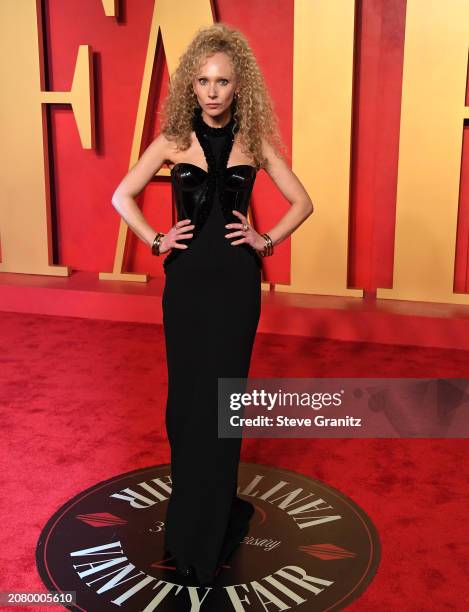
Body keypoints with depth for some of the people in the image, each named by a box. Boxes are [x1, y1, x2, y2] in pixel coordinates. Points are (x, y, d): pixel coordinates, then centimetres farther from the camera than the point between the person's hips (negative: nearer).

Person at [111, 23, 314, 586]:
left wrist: (267, 240, -2)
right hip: (187, 278, 1)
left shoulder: (254, 142, 1)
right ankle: (192, 505, 28)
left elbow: (302, 201, 9)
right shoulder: (173, 141, 1)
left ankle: (205, 532, 18)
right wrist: (156, 241, -1)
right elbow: (122, 196, 8)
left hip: (236, 280, -1)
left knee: (221, 395, 3)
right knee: (185, 392, 6)